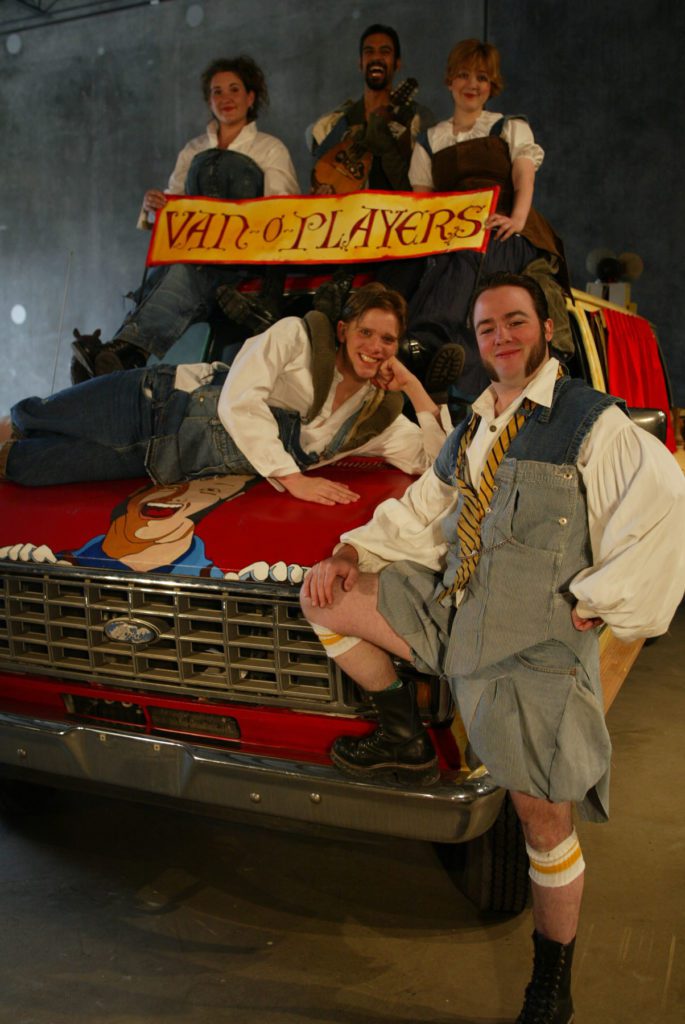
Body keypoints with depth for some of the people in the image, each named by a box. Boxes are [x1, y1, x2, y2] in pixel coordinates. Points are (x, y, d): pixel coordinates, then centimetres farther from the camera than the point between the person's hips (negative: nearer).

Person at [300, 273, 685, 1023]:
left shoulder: (591, 424, -7)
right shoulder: (473, 430, 16)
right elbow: (421, 516, 16)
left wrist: (593, 604, -13)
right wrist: (350, 552, 0)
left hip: (536, 648, -6)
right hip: (448, 610, 7)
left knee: (543, 820, 2)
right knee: (324, 598, -2)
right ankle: (405, 741, 12)